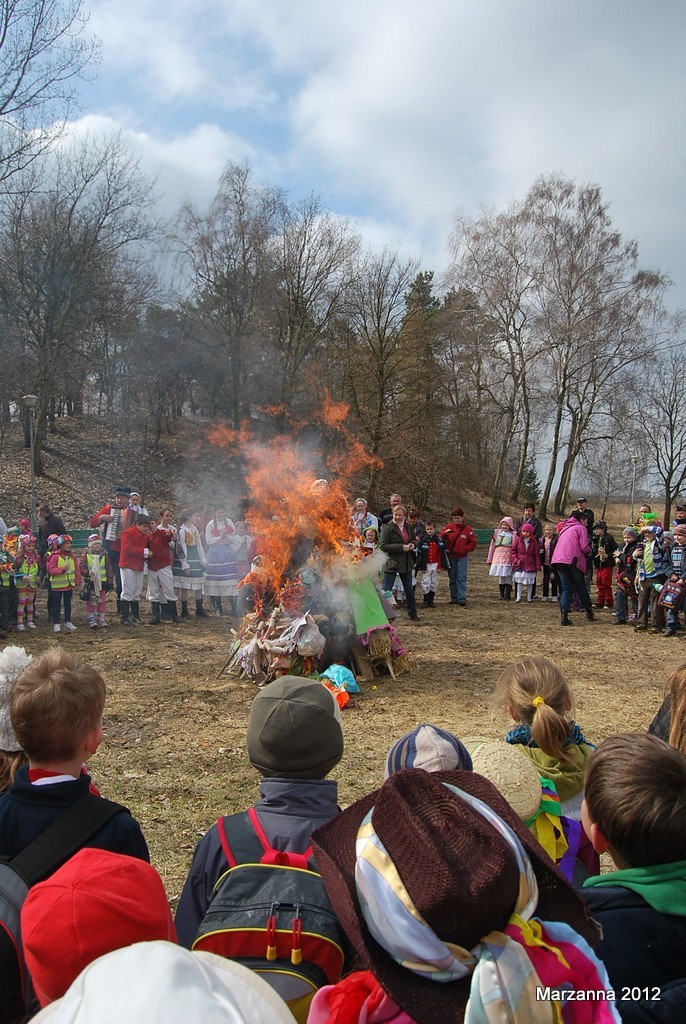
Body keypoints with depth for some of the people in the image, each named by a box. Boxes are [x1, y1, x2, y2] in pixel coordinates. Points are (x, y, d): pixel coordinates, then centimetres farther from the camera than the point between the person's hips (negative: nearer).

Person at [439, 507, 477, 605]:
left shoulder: (468, 529, -3)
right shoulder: (449, 527, 0)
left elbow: (473, 543, 0)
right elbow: (441, 538, 0)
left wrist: (464, 549, -10)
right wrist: (445, 548, -16)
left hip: (462, 557, -2)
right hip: (450, 557, 2)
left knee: (461, 578, -5)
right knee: (452, 578, 8)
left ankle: (462, 598, -3)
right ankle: (454, 598, 16)